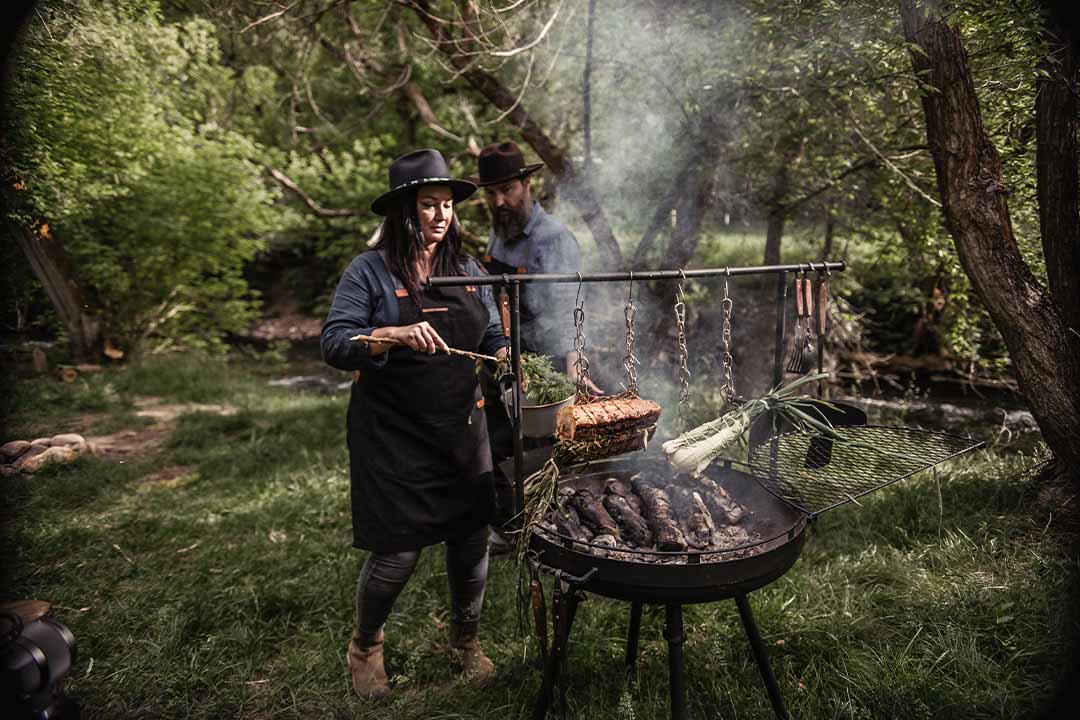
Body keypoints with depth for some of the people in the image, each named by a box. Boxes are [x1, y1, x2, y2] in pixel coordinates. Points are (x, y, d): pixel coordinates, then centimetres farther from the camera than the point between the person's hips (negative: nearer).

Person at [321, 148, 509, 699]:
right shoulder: (370, 271, -7)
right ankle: (365, 646, 32)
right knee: (398, 552, 0)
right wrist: (395, 335, -29)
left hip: (462, 432, 5)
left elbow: (492, 338, 13)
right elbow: (334, 344, -14)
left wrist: (506, 357, -8)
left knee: (471, 541, 10)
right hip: (395, 439, -4)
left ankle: (466, 641, 39)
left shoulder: (467, 271, 8)